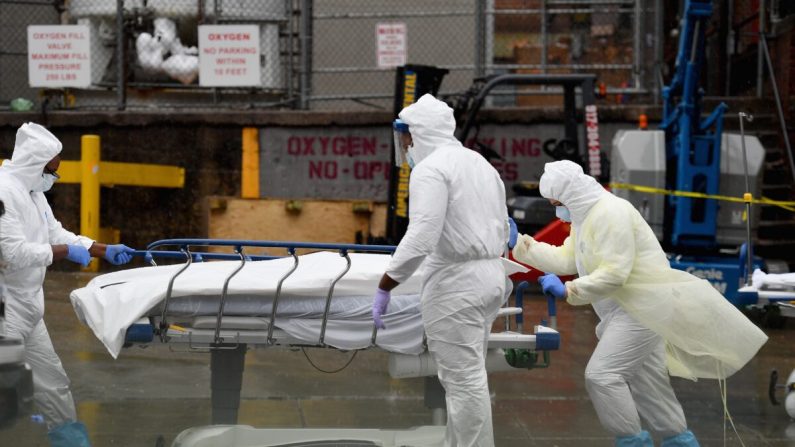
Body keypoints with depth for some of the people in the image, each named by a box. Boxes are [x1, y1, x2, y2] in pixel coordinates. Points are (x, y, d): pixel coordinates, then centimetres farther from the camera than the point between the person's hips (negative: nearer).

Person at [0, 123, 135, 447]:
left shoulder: (33, 192, 12)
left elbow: (57, 234, 21)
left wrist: (106, 251, 16)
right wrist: (65, 252, -14)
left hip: (26, 307, 10)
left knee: (51, 382, 16)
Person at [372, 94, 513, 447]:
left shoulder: (430, 169, -13)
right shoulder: (481, 164, 15)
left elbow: (420, 238, -23)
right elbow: (502, 231, 20)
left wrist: (384, 288, -19)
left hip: (455, 284, -10)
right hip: (490, 275, 10)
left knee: (464, 379, -5)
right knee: (467, 375, 16)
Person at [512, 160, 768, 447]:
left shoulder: (610, 212, -20)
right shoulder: (585, 215, 13)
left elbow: (614, 273, -26)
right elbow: (565, 260, 11)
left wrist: (567, 291, -24)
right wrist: (520, 244, 6)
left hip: (643, 309, -11)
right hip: (629, 310, 11)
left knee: (602, 375, -15)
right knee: (645, 382, 16)